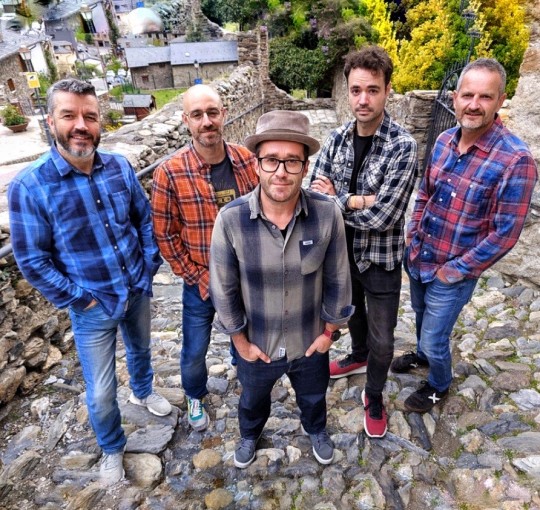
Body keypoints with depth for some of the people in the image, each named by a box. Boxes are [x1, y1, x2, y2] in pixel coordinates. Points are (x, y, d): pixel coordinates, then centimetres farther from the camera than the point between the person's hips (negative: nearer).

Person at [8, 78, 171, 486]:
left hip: (138, 291, 4)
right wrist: (79, 299, -13)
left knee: (140, 349, 29)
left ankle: (143, 392, 61)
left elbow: (145, 218, 3)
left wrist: (150, 267, -2)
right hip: (93, 307, -3)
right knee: (101, 394, 9)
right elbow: (32, 261, -14)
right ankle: (112, 448, 40)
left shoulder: (119, 167, -9)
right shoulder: (29, 186, -19)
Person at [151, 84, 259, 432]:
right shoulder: (170, 173, -18)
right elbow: (165, 236, -11)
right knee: (195, 351, 17)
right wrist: (199, 278, -10)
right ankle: (196, 397, 48)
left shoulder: (248, 161, -9)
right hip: (202, 283, -2)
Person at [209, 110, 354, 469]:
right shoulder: (231, 219, -25)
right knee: (253, 399, 31)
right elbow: (224, 288, -13)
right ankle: (250, 435, 66)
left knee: (314, 397, 31)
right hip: (257, 344, 0)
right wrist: (241, 341, -6)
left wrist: (329, 331, -1)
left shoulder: (327, 214, -23)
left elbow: (337, 279, -9)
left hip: (310, 341, 1)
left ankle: (317, 431, 67)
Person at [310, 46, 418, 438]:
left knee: (381, 338, 12)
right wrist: (357, 201, -25)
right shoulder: (337, 138, -5)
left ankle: (374, 397, 38)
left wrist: (336, 198, -18)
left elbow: (383, 218, -27)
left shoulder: (402, 146, -21)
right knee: (352, 311, 28)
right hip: (342, 250, 5)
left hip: (381, 258, -4)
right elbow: (316, 193, -11)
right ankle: (358, 357, 58)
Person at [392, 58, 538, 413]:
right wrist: (413, 233, 4)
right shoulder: (445, 141, -3)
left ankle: (439, 385, 42)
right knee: (422, 316, 28)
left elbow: (505, 234, -20)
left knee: (435, 337, 11)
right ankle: (423, 355, 58)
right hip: (417, 258, 6)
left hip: (452, 272, -6)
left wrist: (456, 270, -16)